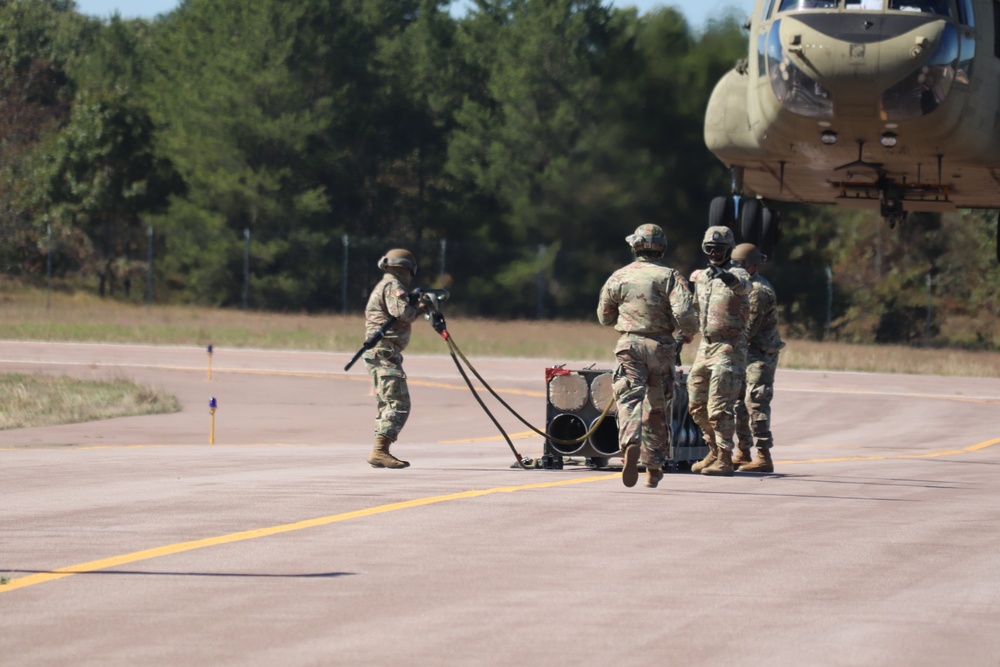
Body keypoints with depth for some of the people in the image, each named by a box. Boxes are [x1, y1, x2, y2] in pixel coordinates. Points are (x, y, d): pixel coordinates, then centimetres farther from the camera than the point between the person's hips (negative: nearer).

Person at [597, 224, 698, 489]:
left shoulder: (619, 277, 5)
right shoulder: (670, 276, -2)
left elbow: (604, 317, 16)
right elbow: (684, 313, -15)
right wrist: (688, 333, 6)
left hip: (629, 346, 0)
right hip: (661, 346, 0)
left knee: (629, 398, -9)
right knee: (658, 408, 12)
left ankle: (630, 444, -40)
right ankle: (653, 468, 20)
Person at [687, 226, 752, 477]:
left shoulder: (737, 275, -8)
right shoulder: (701, 277, 13)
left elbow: (742, 285, -33)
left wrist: (726, 277, -53)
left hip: (729, 348, -8)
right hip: (705, 346, 8)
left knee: (720, 406, -11)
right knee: (696, 404, 12)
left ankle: (724, 459, -7)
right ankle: (715, 449, 27)